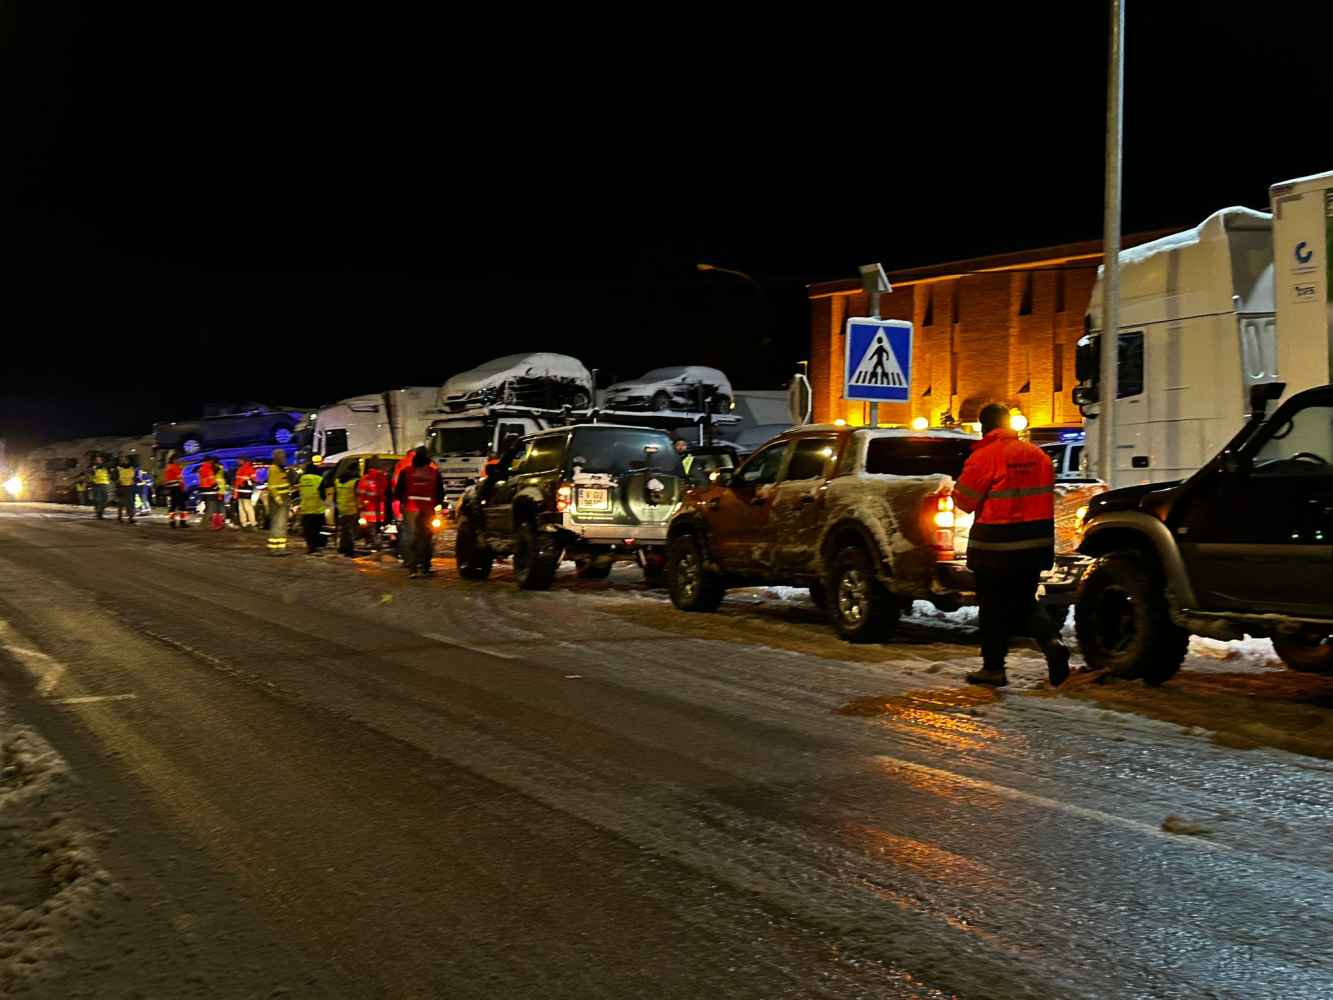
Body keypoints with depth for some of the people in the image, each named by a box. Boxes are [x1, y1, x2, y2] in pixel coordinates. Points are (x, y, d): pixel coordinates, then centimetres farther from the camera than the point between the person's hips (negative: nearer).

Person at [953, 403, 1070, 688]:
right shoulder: (1038, 454, 6)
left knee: (994, 607, 7)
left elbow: (964, 500, -9)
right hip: (1036, 544, 6)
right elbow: (1047, 495, 13)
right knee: (1024, 603, 17)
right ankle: (1052, 643, -6)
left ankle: (993, 668, 14)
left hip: (997, 546, -5)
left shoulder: (984, 456, -14)